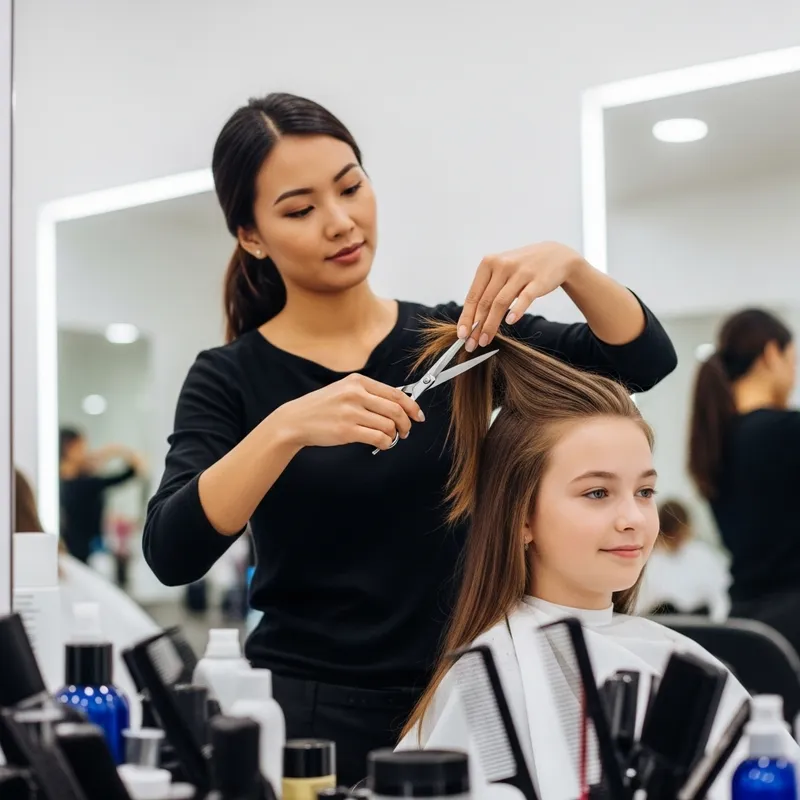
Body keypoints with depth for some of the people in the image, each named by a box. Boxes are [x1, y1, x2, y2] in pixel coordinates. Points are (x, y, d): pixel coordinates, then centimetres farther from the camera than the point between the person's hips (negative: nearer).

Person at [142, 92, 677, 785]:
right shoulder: (231, 380, -3)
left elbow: (645, 359, -6)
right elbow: (171, 554, -18)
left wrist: (568, 263, -24)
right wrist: (287, 427, -31)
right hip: (307, 712, -2)